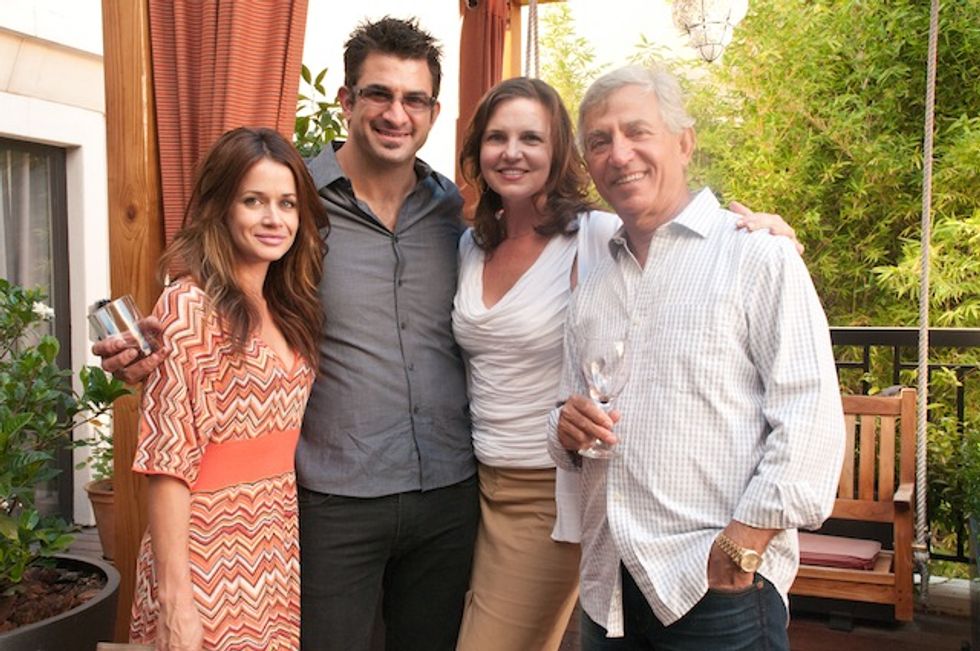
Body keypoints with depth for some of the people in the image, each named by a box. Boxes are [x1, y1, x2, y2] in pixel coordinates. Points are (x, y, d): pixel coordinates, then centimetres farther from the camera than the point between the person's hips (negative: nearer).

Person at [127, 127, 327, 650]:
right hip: (211, 554, -7)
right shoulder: (190, 306, -14)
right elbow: (169, 462, -17)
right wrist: (175, 597, -18)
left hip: (279, 550, 7)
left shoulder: (286, 308, 8)